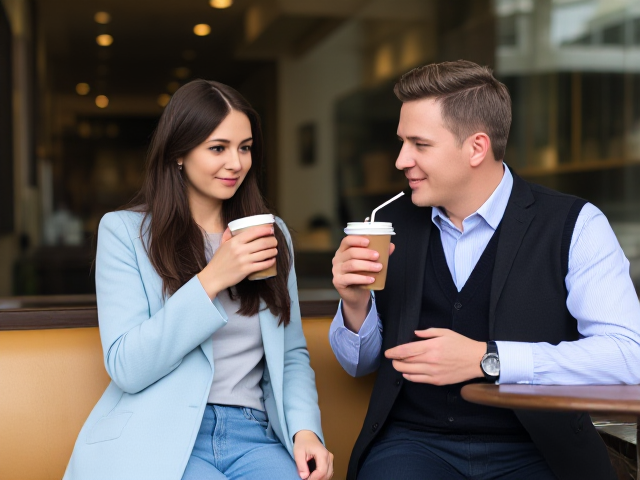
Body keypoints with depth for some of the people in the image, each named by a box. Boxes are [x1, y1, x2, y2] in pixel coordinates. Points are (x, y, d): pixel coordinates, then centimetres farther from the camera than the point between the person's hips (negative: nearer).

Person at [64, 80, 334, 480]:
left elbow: (292, 354, 15)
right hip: (158, 440, -3)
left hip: (253, 435, 4)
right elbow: (126, 368, -8)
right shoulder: (123, 230, 1)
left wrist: (305, 428, -5)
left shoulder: (272, 234, 16)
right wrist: (212, 280, -15)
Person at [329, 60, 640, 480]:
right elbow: (362, 364, 16)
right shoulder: (393, 224, 9)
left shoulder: (574, 226, -3)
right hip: (415, 441, 1)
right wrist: (355, 306, -6)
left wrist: (486, 359, -18)